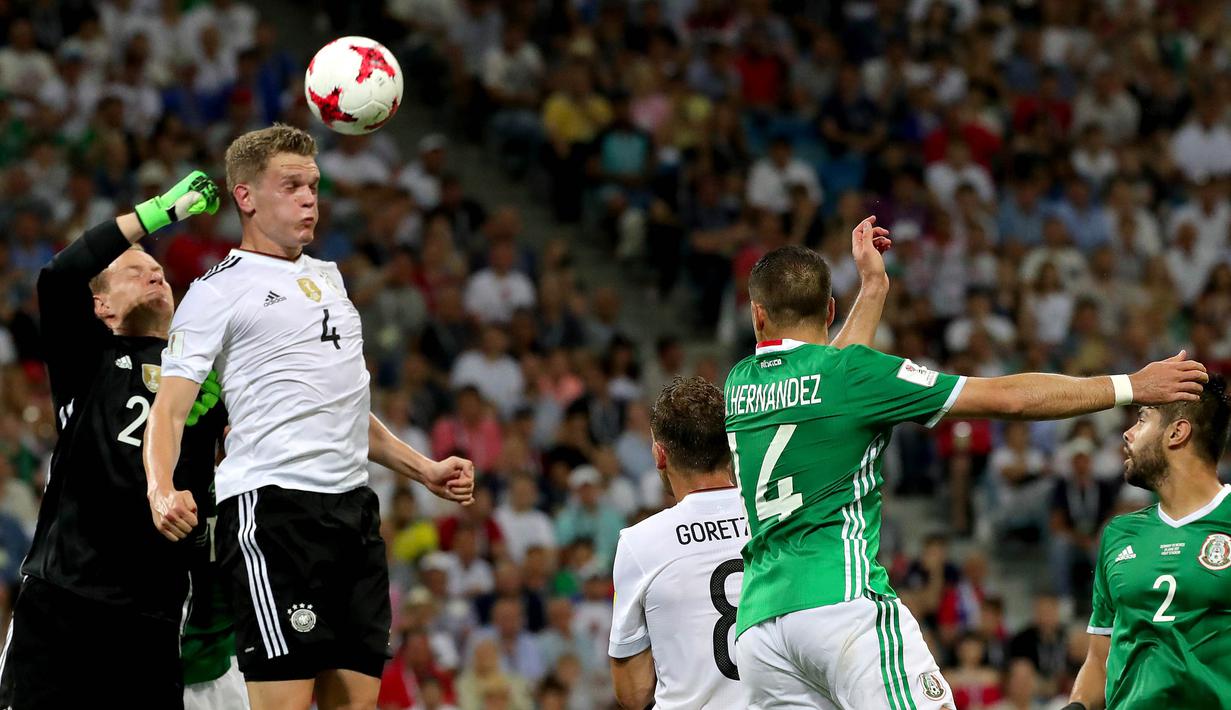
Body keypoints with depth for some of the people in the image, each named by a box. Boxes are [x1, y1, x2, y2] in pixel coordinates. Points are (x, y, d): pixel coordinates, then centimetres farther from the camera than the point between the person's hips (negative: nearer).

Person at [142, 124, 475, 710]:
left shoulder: (328, 278, 22)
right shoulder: (219, 292, -1)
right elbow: (170, 406, -9)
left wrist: (423, 470, 26)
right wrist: (161, 492, -27)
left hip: (354, 506, 7)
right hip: (271, 508, -7)